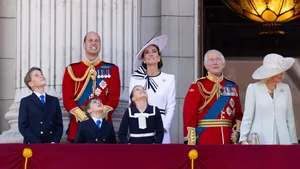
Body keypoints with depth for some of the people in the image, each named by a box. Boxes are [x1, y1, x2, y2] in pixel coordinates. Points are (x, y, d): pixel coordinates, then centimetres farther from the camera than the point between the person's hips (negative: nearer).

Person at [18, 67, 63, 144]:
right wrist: (38, 145, -12)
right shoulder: (25, 102, 5)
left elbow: (59, 124, 12)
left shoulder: (54, 101, 17)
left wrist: (54, 142, -5)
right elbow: (23, 127, -3)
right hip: (33, 147, -3)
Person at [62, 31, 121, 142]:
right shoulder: (71, 70, 8)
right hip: (78, 123, 0)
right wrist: (83, 116, -14)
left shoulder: (111, 69, 9)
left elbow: (114, 97, 0)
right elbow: (67, 98, 1)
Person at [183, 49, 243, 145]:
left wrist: (237, 132, -2)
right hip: (204, 139, -4)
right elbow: (189, 114, -7)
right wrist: (190, 142, -14)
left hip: (227, 139, 4)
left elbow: (238, 114, 16)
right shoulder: (198, 86, -1)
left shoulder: (232, 87, 13)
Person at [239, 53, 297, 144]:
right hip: (259, 141, -3)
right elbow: (247, 117, -2)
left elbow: (290, 119, 11)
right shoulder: (253, 88, -1)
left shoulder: (285, 88, 8)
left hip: (282, 140, 3)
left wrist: (293, 141, 9)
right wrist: (244, 139, -11)